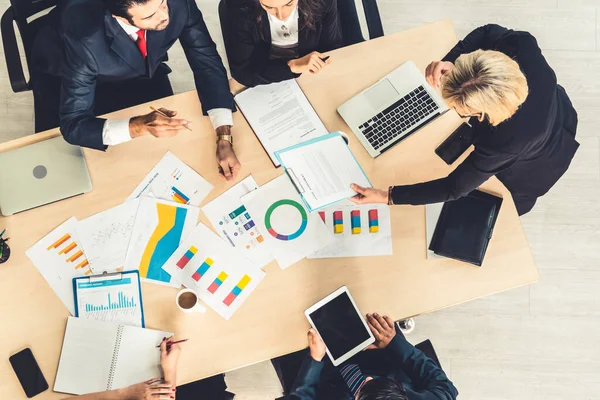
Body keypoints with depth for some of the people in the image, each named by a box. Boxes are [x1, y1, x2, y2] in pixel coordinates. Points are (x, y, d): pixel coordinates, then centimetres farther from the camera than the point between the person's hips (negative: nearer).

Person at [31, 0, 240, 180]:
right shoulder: (83, 37, -42)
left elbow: (207, 62, -23)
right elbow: (73, 124, -36)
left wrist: (224, 137, -33)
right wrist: (138, 127, -54)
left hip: (135, 73, 3)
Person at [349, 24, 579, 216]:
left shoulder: (503, 142, -50)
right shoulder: (523, 46, -39)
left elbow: (454, 188, -37)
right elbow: (489, 33, -17)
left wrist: (387, 196, -36)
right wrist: (450, 60, -36)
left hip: (534, 170, -5)